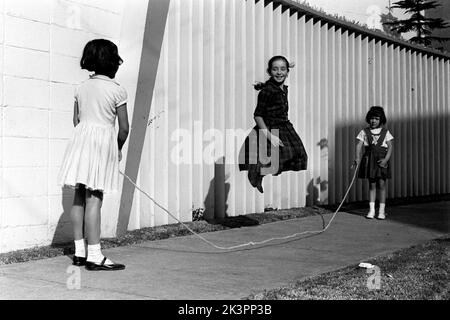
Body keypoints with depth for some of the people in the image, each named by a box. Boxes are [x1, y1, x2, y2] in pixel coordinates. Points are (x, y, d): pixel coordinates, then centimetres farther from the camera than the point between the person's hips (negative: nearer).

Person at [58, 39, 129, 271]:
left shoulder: (81, 88, 10)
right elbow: (124, 127, -5)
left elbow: (76, 120, 14)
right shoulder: (117, 90, -5)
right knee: (94, 199, -7)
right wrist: (119, 148, 11)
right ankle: (94, 255, -4)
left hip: (81, 138, 6)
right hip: (104, 140, -6)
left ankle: (79, 251, 16)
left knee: (79, 197, 9)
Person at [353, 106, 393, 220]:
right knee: (372, 184, 4)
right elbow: (359, 145, -2)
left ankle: (382, 211, 2)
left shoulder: (385, 132, 6)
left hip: (381, 160, -1)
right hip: (369, 159, 1)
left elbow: (390, 147, 1)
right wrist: (358, 158, -17)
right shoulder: (364, 132, 6)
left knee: (382, 184, -4)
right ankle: (371, 210, 9)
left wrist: (386, 159, -13)